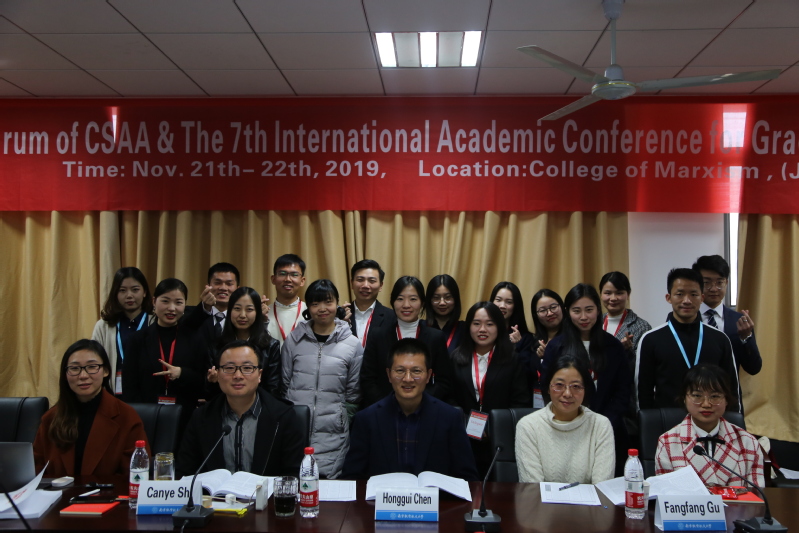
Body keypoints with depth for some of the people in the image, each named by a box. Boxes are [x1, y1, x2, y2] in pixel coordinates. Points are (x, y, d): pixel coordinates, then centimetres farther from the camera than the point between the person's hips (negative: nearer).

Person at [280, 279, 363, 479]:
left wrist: (342, 422, 6)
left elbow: (353, 394, 8)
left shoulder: (352, 344, 2)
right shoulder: (294, 340, 5)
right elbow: (283, 385, 11)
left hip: (332, 435, -1)